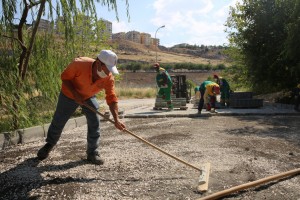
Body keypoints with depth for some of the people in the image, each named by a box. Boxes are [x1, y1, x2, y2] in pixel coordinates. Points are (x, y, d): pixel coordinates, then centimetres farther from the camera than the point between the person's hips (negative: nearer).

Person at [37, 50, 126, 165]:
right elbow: (64, 77, -20)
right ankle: (49, 144, 37)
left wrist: (116, 119, -33)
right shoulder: (79, 64, -36)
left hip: (89, 97, 2)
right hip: (69, 95, -2)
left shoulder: (109, 78, -27)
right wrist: (75, 94, -31)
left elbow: (111, 98, -24)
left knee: (94, 123, -9)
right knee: (58, 122, 9)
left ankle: (92, 153, 7)